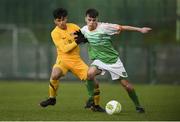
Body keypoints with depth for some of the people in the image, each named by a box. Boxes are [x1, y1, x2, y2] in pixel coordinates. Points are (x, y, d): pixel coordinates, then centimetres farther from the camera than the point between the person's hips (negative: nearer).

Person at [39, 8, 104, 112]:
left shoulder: (73, 27, 4)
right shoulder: (55, 33, -7)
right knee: (55, 75, -32)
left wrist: (82, 36, -12)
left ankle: (95, 105, 4)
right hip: (63, 59, -3)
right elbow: (64, 49, -16)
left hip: (76, 59, 3)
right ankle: (52, 99, -5)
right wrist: (77, 42, -23)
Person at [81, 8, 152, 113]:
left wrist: (140, 29, -17)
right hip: (99, 60, 3)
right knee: (90, 73, -30)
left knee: (126, 84, 0)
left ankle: (138, 105, 20)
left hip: (113, 60, -3)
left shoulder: (103, 27, -21)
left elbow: (121, 28, -18)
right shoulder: (84, 30, -5)